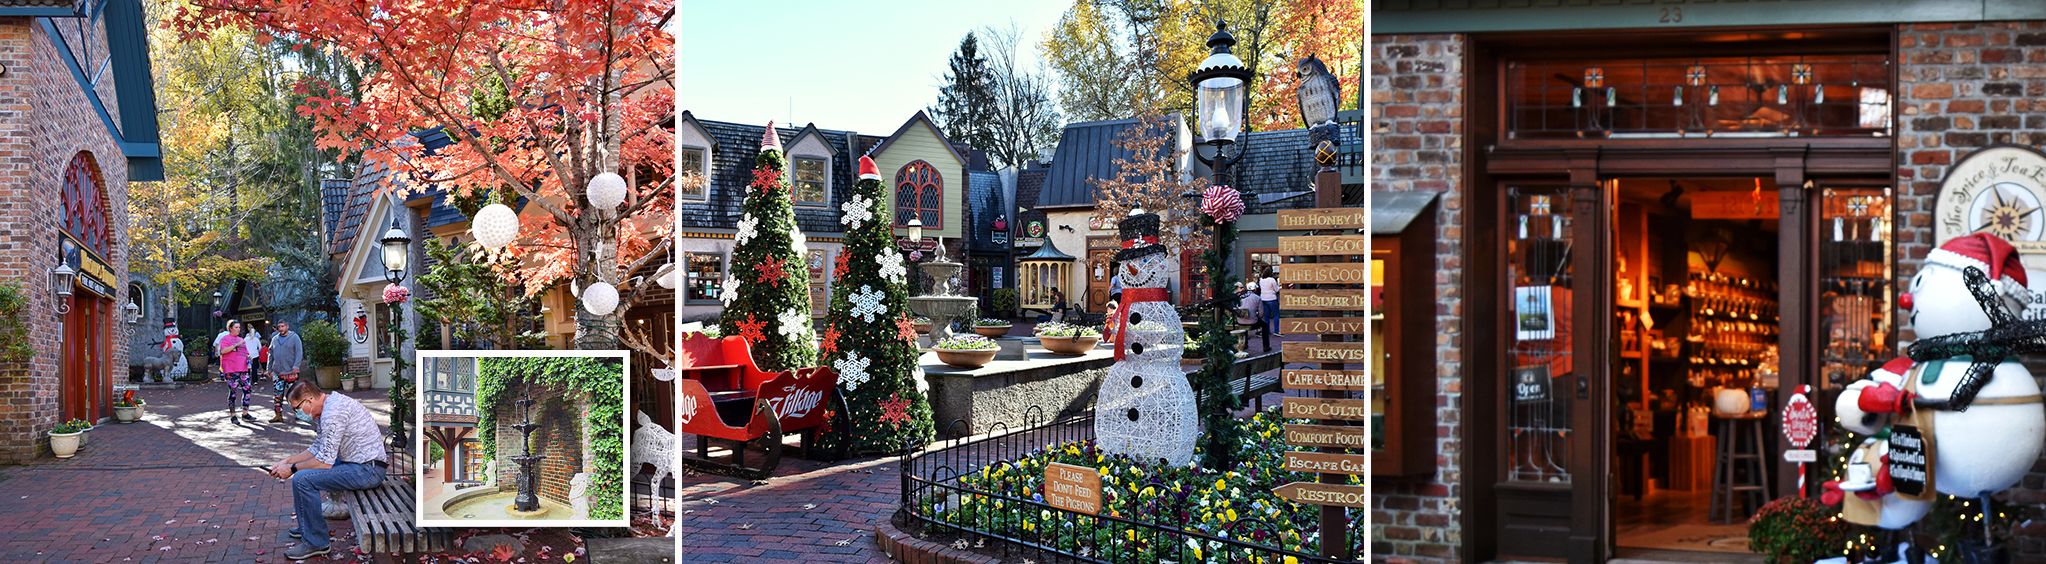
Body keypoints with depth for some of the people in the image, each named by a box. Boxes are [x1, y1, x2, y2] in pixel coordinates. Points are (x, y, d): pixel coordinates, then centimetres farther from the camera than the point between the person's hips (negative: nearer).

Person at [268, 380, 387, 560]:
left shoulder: (333, 413, -22)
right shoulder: (329, 405, 11)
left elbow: (324, 462, -20)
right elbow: (316, 449, 21)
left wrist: (292, 469, -7)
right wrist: (287, 461, 14)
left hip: (367, 470, -11)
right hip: (364, 465, 11)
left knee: (302, 479, -19)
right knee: (305, 469, 25)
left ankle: (315, 542, -8)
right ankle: (307, 527, 34)